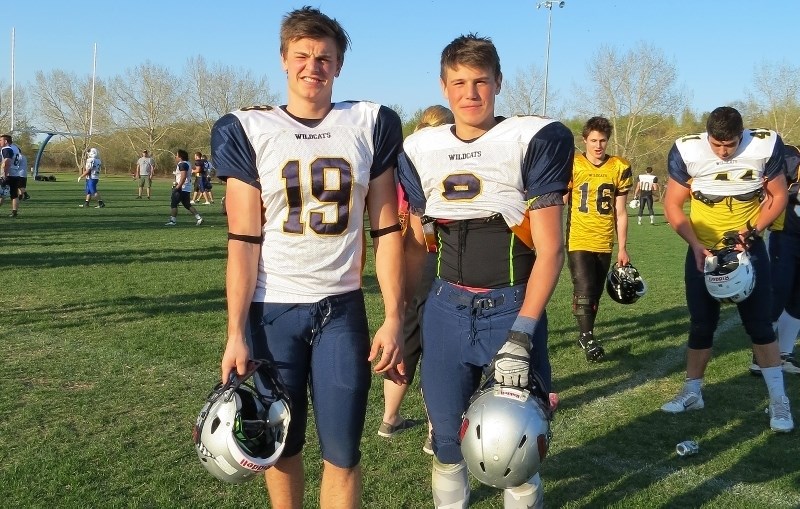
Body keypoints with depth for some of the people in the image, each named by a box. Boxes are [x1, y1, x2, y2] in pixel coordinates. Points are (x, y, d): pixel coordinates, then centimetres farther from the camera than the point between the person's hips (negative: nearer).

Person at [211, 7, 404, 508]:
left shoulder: (370, 125, 3)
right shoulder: (250, 129, 0)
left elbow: (386, 230, 4)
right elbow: (244, 240, -3)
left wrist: (394, 317, -2)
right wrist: (236, 333, -9)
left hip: (342, 308, 1)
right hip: (271, 309, 0)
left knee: (343, 453, 3)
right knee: (282, 446, 13)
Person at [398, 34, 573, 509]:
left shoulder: (534, 140, -7)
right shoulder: (421, 151, 5)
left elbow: (550, 248, -10)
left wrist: (522, 333, -17)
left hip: (512, 308, -3)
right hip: (446, 308, 3)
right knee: (447, 434, 12)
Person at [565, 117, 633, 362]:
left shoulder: (620, 168, 1)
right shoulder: (572, 165, -5)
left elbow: (620, 212, 6)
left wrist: (622, 248, 7)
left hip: (604, 243, 3)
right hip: (578, 240, -3)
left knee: (595, 292, 12)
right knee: (584, 289, -12)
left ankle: (586, 333, 30)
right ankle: (587, 336, 4)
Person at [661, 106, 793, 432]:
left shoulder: (765, 146, -15)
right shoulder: (687, 151, -17)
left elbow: (778, 196, -1)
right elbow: (672, 205, -7)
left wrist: (753, 230, -15)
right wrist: (696, 245, -17)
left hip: (748, 248, 0)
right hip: (703, 250, 0)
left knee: (759, 324, 0)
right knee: (701, 325, 8)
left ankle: (778, 400, 11)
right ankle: (692, 393, 22)